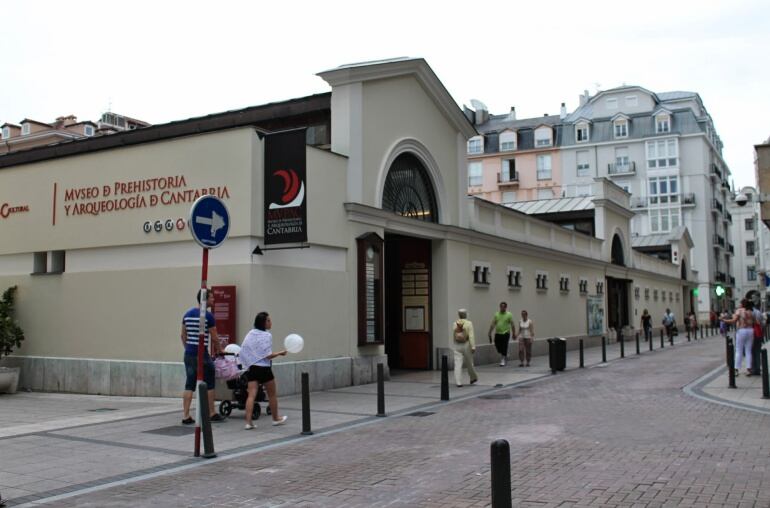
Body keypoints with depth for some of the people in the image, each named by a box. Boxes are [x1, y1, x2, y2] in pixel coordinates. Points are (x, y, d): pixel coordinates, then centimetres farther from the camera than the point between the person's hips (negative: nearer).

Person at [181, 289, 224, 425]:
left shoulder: (187, 314, 10)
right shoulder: (208, 316, -11)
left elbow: (183, 335, 16)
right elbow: (214, 338, -7)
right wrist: (219, 350, 10)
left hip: (189, 354, 6)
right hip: (202, 355, -6)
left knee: (189, 385, 7)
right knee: (208, 385, 7)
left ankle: (186, 416, 4)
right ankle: (212, 414, 17)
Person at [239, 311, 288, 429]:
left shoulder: (250, 334, 9)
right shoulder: (266, 335, -12)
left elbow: (244, 351, 9)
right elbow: (268, 355, -17)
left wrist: (247, 365, 18)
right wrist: (280, 353, -5)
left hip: (251, 367, 5)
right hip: (263, 368, -5)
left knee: (251, 394, -2)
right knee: (272, 394, 13)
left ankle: (248, 422, -12)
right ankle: (276, 418, 28)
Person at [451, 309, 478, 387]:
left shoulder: (454, 324, 3)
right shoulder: (469, 323, -7)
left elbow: (453, 337, 11)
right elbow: (471, 336, -15)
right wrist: (473, 347, -17)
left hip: (457, 346, 2)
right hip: (466, 345, -2)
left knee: (458, 365, -3)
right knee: (469, 363, 16)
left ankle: (458, 382, -10)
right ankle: (473, 378, 35)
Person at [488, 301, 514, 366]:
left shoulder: (509, 315, -4)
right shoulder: (496, 314, 4)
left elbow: (512, 325, -1)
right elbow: (493, 324, 2)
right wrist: (490, 333, -3)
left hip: (506, 334, -3)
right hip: (497, 334, 3)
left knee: (504, 347, -5)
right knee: (498, 347, 5)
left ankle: (502, 360, 6)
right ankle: (505, 354, 33)